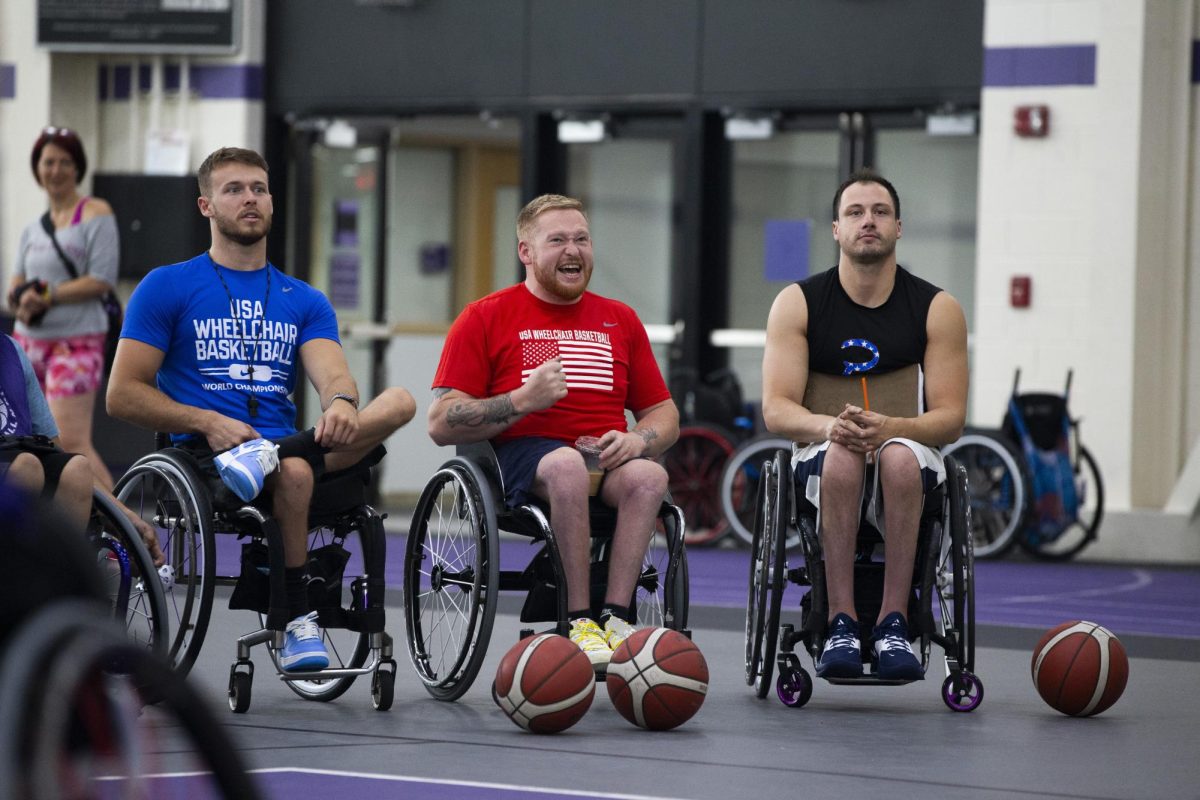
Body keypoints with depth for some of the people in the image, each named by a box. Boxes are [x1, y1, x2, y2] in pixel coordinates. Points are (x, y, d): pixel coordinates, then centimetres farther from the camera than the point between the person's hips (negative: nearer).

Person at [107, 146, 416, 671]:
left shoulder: (305, 302, 20)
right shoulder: (166, 288, 9)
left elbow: (332, 375, 2)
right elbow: (122, 395, 2)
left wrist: (341, 403, -25)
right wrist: (208, 423, -13)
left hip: (288, 441, 4)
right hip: (203, 452, -4)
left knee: (398, 402, -22)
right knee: (294, 471, -38)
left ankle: (266, 457, -37)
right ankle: (298, 623, -29)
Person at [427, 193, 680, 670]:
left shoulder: (619, 321, 20)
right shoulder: (485, 318, 8)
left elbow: (664, 414, 21)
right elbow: (441, 425, 1)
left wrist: (637, 441, -3)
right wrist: (523, 400, -13)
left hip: (607, 460, 3)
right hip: (522, 455, -3)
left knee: (648, 475, -32)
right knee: (567, 464, -38)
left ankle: (615, 617, -35)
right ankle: (578, 620, -35)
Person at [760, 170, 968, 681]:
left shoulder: (937, 309, 1)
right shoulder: (798, 303, 1)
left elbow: (950, 419, -5)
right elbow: (776, 409, -6)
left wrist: (889, 427, -26)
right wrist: (828, 426, -28)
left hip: (907, 451, 0)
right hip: (821, 455, 0)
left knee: (900, 457, -37)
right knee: (843, 453, -38)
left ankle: (893, 623, -37)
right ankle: (841, 624, -37)